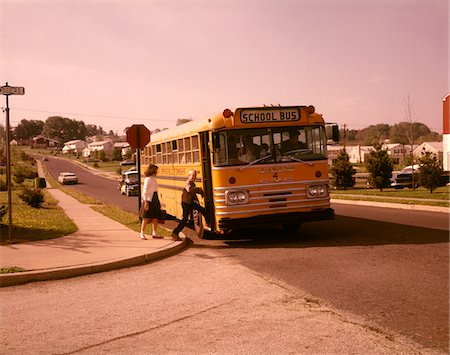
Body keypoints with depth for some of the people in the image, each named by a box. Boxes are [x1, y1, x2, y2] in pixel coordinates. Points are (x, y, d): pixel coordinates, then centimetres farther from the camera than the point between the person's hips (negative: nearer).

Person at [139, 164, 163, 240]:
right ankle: (142, 233, 5)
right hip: (149, 200, -8)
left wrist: (158, 202, 15)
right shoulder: (147, 179, -12)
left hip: (155, 199, 8)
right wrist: (146, 202, -21)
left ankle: (154, 233, 15)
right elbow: (145, 192, -16)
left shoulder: (154, 179, 12)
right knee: (146, 218, -4)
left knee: (156, 217, 8)